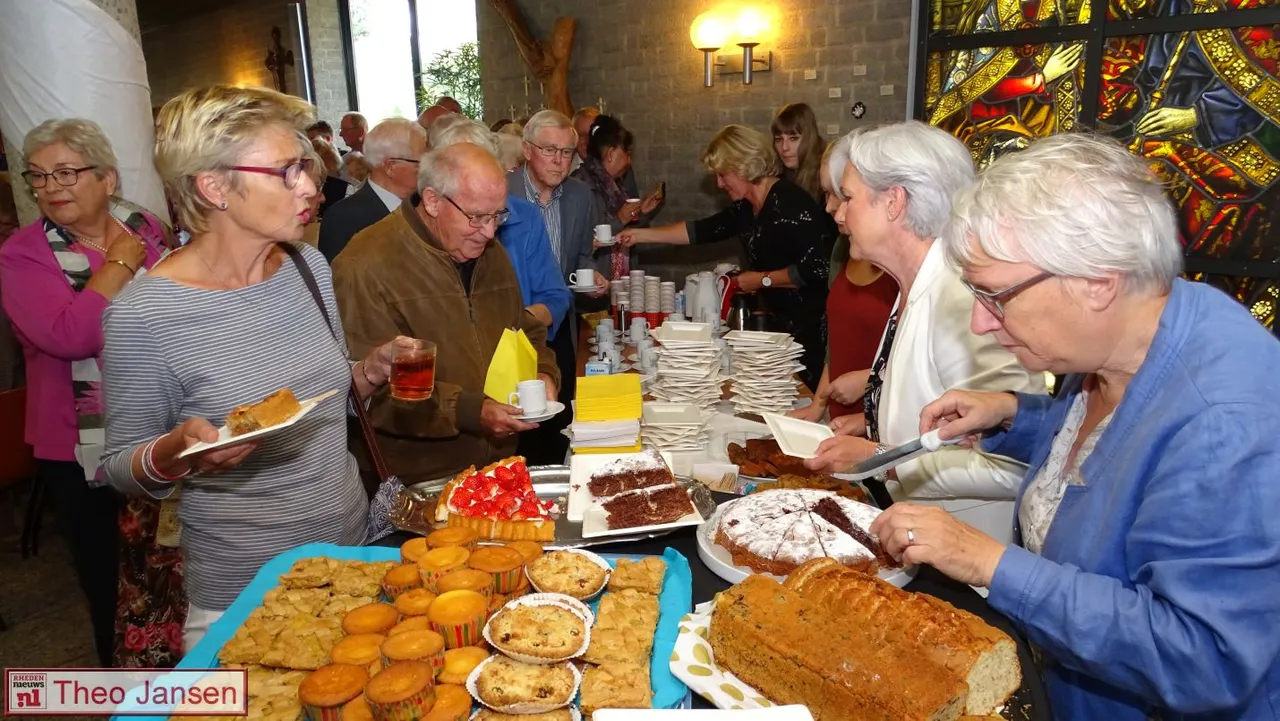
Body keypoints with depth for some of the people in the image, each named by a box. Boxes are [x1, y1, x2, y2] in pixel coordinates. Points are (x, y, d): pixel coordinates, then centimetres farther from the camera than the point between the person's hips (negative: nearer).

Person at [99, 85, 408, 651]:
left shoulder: (309, 266, -2)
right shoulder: (143, 315, -19)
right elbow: (120, 465, -8)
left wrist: (370, 371, -8)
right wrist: (179, 450, -29)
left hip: (353, 543, 6)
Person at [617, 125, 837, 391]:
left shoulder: (790, 203, -18)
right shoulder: (747, 207, 9)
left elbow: (816, 267, -22)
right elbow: (703, 230, 16)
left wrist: (763, 279, -12)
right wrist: (640, 235, 14)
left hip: (805, 325, -8)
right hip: (776, 319, 8)